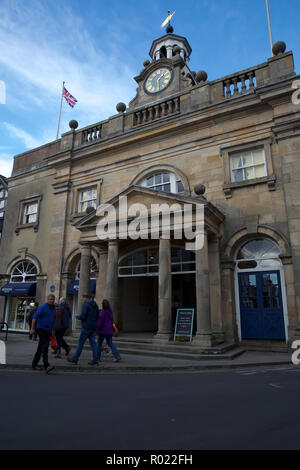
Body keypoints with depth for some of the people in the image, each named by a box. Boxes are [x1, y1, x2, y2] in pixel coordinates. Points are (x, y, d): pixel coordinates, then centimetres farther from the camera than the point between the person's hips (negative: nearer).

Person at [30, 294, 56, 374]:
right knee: (44, 346, -16)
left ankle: (34, 364, 24)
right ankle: (46, 366, -21)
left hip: (48, 331, 7)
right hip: (41, 329, -7)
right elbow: (35, 317, -12)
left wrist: (52, 330, 21)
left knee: (40, 348, 13)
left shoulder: (54, 308, 11)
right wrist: (32, 328, -16)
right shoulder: (42, 307, -11)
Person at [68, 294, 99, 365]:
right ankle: (95, 360, 5)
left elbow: (82, 316, -17)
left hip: (87, 327, -7)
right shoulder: (95, 305, 13)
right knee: (93, 342, 8)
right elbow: (97, 316, 16)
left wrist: (77, 316, 1)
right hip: (94, 327, 7)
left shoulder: (85, 304, -11)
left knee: (81, 342, 3)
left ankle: (75, 359, 13)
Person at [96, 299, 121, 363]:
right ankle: (117, 356, -5)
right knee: (110, 343, 9)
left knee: (99, 343, 10)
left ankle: (98, 358, 20)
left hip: (103, 330, -6)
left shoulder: (102, 312, -15)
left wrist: (98, 330, -10)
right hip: (109, 330, 7)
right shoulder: (110, 312, 8)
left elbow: (100, 321, -18)